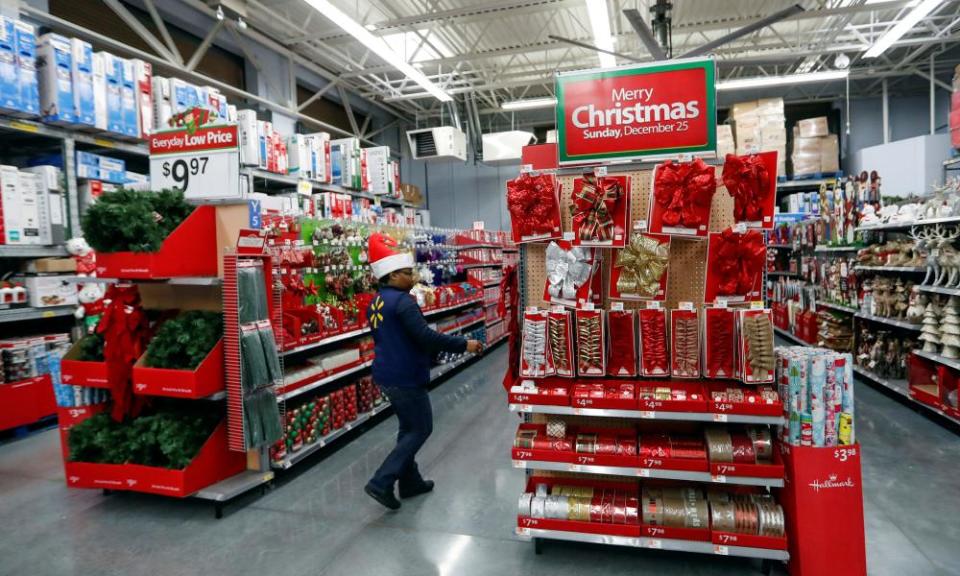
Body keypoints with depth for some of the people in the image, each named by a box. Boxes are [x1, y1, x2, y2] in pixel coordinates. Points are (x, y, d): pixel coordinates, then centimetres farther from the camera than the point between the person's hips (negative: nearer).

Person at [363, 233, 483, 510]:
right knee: (421, 428, 3)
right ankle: (382, 482, 0)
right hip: (405, 378, -9)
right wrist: (463, 344, -20)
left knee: (409, 428, 20)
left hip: (386, 375, 9)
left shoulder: (376, 301, 9)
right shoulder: (402, 301, -21)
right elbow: (426, 336, -27)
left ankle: (411, 482, 29)